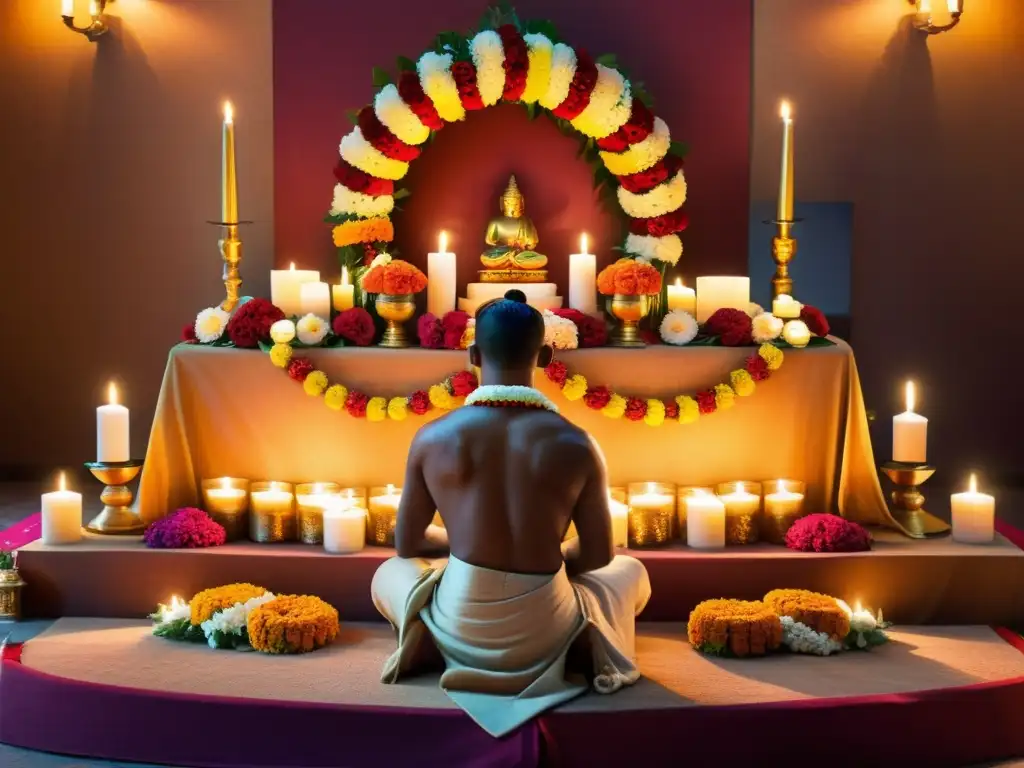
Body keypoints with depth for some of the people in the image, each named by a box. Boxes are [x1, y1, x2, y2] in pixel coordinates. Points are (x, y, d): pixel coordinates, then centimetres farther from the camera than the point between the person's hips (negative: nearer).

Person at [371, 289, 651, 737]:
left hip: (458, 628, 1)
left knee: (388, 575, 35)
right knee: (631, 573, 29)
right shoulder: (576, 445, -10)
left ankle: (431, 643, 1)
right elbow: (598, 556, 1)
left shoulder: (432, 438, -7)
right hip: (544, 631, -1)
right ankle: (561, 654, 0)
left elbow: (407, 544, 5)